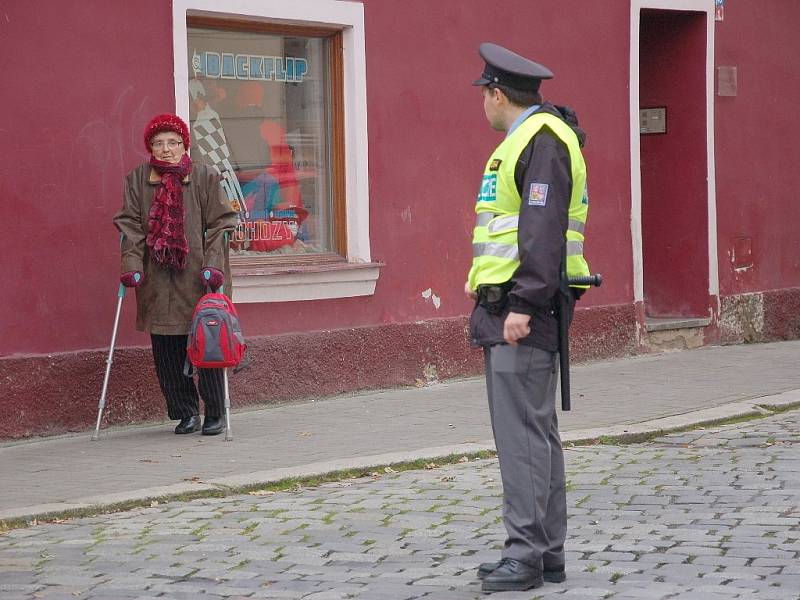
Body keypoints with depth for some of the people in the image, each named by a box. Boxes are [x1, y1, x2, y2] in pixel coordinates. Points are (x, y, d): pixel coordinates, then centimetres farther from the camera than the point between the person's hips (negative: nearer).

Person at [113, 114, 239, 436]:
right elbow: (130, 225, 5)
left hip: (198, 277, -2)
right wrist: (131, 264, -8)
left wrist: (213, 264, -13)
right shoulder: (137, 180, 8)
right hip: (157, 281, 2)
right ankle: (185, 413, 14)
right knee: (166, 352, 2)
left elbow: (220, 224, -1)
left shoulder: (205, 177, 2)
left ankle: (215, 414, 10)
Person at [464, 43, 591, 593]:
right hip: (509, 305, 11)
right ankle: (548, 552, 17)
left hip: (524, 308, -11)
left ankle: (527, 555, -10)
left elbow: (544, 229, -21)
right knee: (535, 429, 12)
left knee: (523, 432, -11)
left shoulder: (542, 141, -13)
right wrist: (485, 276, 29)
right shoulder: (525, 140, 20)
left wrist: (524, 304, -24)